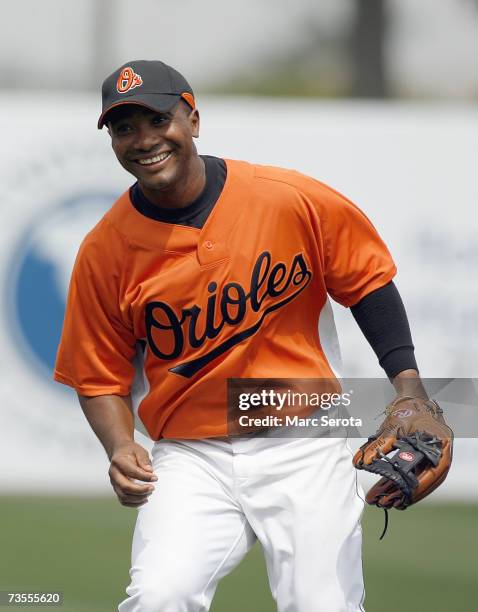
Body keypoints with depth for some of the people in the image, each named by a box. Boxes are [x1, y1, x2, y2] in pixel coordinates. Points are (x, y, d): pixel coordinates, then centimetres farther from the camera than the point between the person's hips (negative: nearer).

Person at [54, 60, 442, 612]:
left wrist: (408, 389, -3)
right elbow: (100, 376, 4)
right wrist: (121, 450, -15)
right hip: (190, 460, 0)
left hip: (304, 447, 0)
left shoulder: (293, 201, -6)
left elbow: (367, 281, 6)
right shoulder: (105, 250, -4)